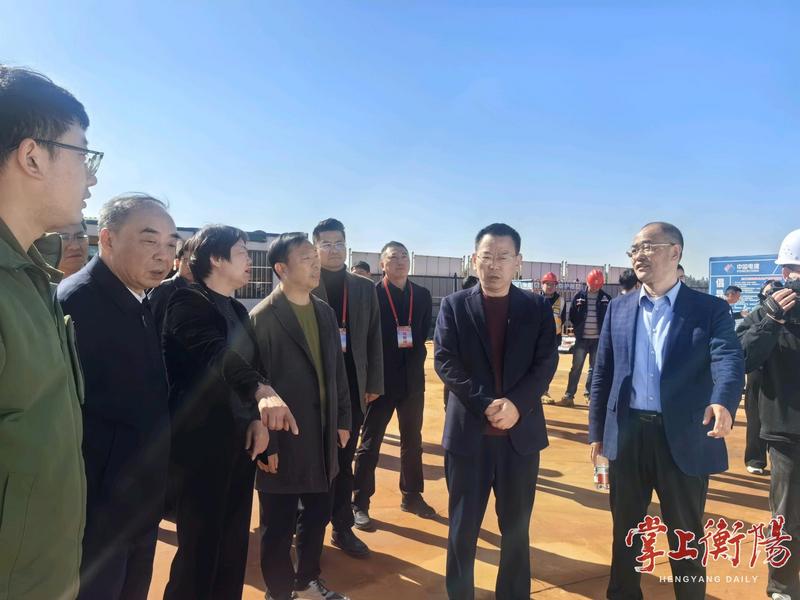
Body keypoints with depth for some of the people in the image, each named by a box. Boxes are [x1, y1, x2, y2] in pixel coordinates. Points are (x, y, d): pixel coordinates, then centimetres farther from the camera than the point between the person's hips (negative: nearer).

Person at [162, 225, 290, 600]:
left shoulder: (239, 311, 13)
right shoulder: (188, 303, -12)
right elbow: (218, 355, -30)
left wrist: (258, 419, -2)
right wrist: (263, 392, -46)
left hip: (239, 442, 8)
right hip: (202, 444, -7)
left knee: (234, 545, 16)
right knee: (200, 548, 4)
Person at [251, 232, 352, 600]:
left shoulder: (325, 312, 6)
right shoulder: (262, 318, -14)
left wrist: (343, 419, 10)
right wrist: (265, 443, -13)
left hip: (322, 436, 6)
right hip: (284, 440, -6)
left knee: (318, 515, 20)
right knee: (278, 526, 11)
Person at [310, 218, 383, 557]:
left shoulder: (364, 288, 7)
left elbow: (374, 338, 8)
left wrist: (374, 383, 5)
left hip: (352, 388, 3)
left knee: (343, 461, 13)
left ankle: (342, 528, 25)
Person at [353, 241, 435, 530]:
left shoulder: (423, 295, 5)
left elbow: (424, 334, 11)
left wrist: (415, 362, 1)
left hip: (412, 378, 5)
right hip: (381, 379, -4)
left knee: (412, 441, 15)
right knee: (370, 443, 4)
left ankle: (412, 496, 30)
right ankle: (359, 504, 15)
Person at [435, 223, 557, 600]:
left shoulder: (538, 308, 4)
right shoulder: (454, 306, 1)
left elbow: (546, 363, -3)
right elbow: (444, 362, -7)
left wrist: (516, 404, -18)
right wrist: (486, 404, -18)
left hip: (521, 431, 1)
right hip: (468, 430, -1)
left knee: (516, 527, 15)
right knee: (463, 526, 11)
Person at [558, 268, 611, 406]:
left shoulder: (606, 298, 1)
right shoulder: (579, 296, 0)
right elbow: (572, 315, 5)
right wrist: (578, 329, -2)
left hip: (598, 339, 1)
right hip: (582, 339, -1)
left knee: (594, 368, 9)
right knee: (576, 367, 1)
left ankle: (590, 394, 19)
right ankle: (569, 396, 5)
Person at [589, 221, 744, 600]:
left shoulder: (710, 309, -3)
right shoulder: (619, 308, 6)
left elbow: (729, 359, -19)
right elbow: (602, 372, 8)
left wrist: (723, 401, -41)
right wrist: (597, 431, 7)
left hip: (684, 438, -3)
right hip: (628, 434, 3)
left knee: (686, 537, 14)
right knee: (625, 529, 18)